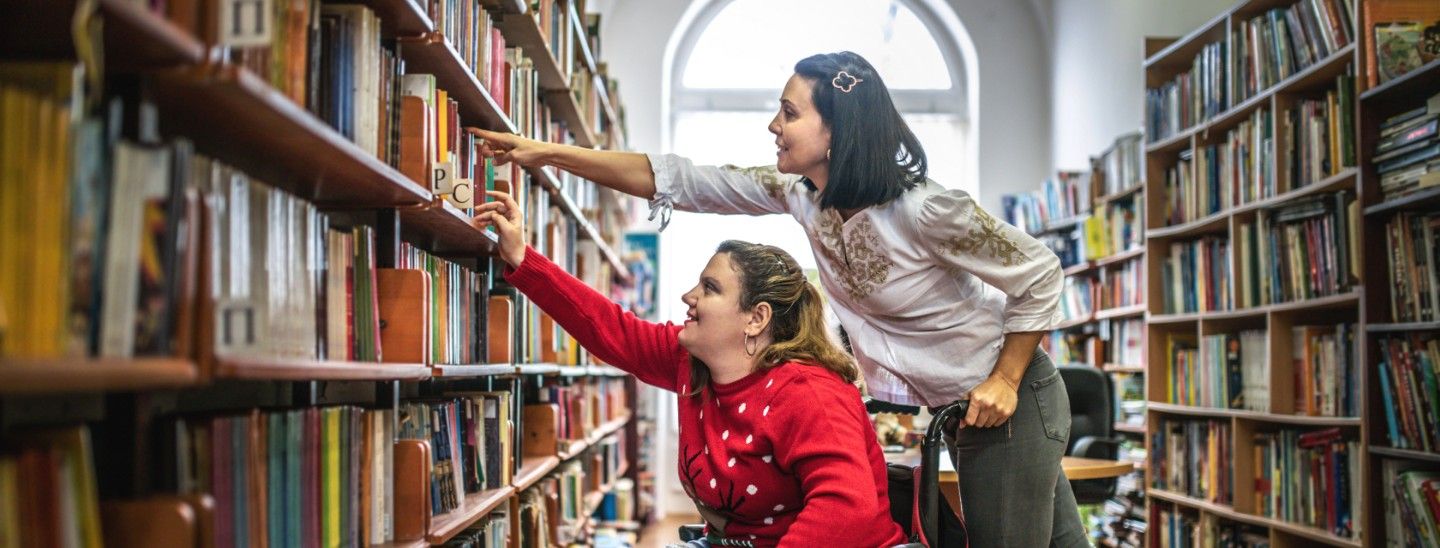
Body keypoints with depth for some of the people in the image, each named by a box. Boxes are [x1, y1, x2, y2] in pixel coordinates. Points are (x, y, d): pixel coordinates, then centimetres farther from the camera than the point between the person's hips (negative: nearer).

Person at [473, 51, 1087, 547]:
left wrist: (1005, 381, -17)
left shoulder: (925, 210, -27)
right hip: (938, 410, 6)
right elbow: (681, 181, -6)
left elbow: (1039, 274, -16)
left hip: (1005, 399, -6)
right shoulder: (800, 193, -7)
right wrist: (550, 153, -9)